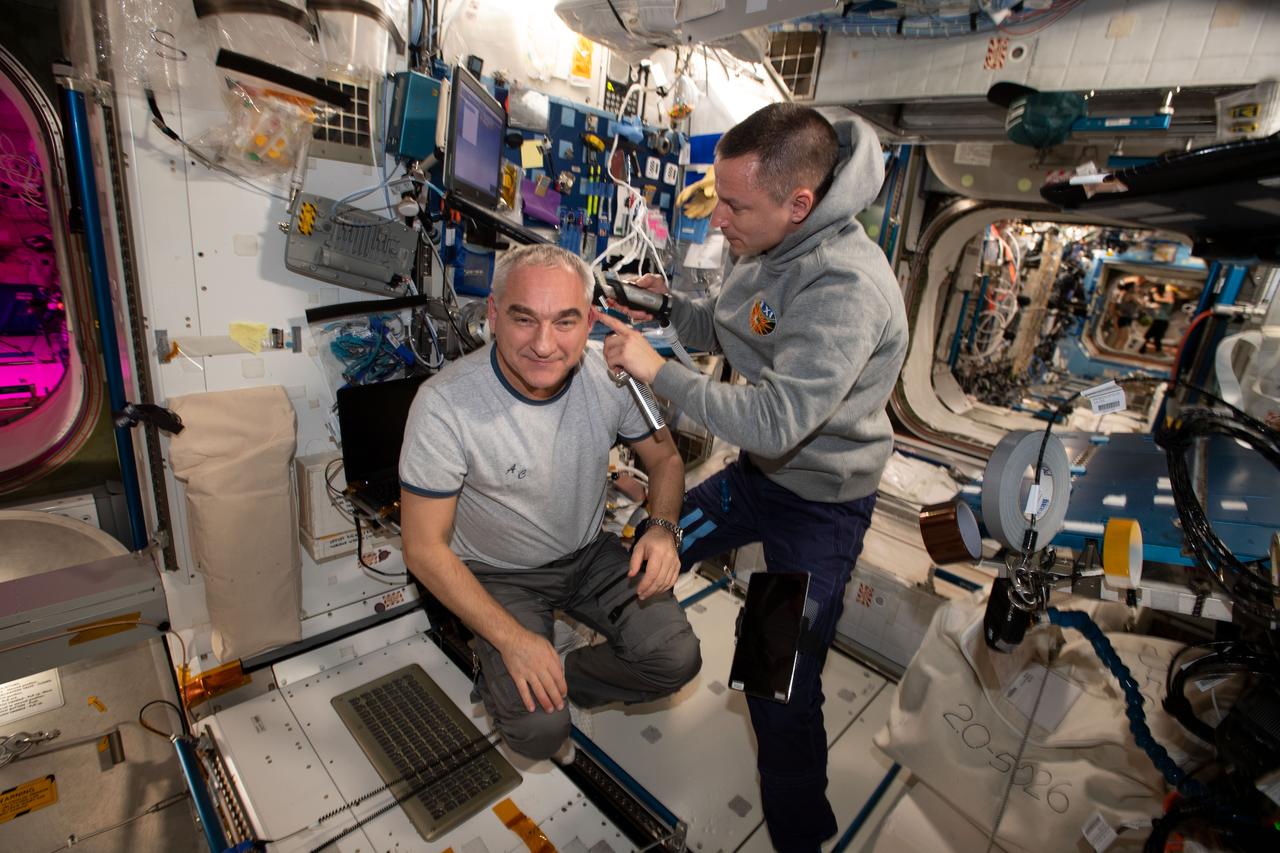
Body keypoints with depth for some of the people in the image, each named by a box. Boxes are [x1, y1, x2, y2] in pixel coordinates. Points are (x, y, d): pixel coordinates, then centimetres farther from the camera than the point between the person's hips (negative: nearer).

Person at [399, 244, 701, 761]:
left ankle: (565, 678, 14)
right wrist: (511, 637, -23)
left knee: (678, 660, -10)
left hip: (590, 553, 4)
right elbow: (425, 549, -19)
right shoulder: (445, 405, -27)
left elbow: (665, 458, 0)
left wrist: (662, 528, -21)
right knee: (540, 728, -16)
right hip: (498, 576, -3)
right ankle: (502, 680, 18)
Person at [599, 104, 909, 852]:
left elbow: (774, 422, -38)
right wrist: (666, 304, -9)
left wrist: (657, 369, -30)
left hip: (819, 505, -8)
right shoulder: (763, 249, -4)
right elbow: (720, 331, 10)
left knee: (783, 691, -2)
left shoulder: (845, 288, -32)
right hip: (758, 473, 8)